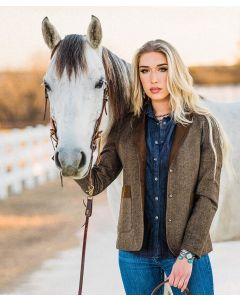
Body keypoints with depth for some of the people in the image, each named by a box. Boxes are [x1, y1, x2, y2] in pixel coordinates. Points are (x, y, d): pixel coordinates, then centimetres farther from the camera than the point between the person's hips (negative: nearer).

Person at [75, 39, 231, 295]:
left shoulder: (203, 126, -3)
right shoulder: (126, 128, 5)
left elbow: (208, 196, -7)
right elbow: (95, 183, 0)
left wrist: (188, 254, -14)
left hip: (187, 252, -3)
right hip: (135, 252, 3)